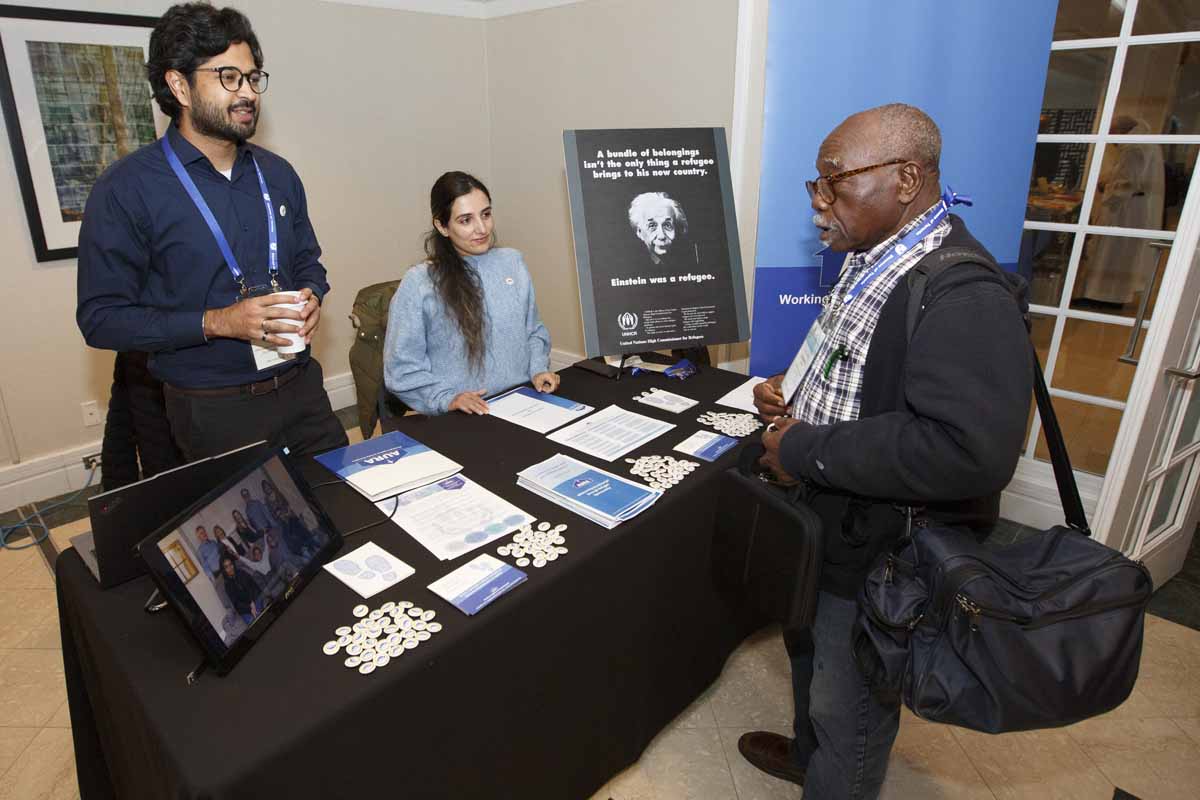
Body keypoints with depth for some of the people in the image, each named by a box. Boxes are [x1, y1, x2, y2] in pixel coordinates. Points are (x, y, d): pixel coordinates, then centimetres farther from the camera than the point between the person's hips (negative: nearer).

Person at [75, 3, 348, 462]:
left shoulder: (278, 174, 6)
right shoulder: (126, 189, -10)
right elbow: (101, 317, -10)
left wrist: (312, 297, -7)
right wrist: (216, 323, -22)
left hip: (301, 386, 5)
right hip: (214, 409, -4)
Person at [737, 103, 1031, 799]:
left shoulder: (965, 298, -27)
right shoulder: (873, 264, 4)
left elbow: (970, 451, -37)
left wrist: (806, 452, -29)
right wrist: (795, 392, 0)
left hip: (882, 558, -10)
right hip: (828, 527, 10)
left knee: (849, 707, 14)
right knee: (810, 654, 31)